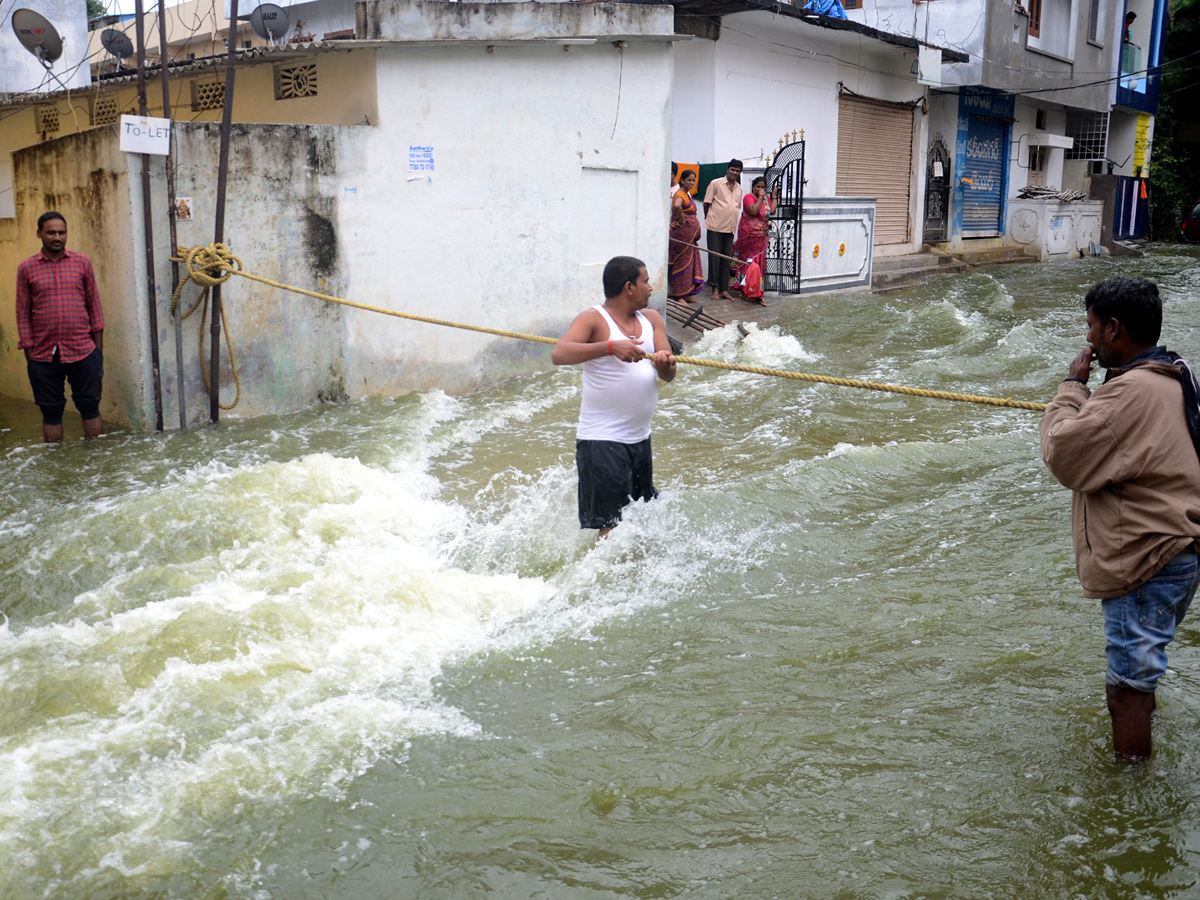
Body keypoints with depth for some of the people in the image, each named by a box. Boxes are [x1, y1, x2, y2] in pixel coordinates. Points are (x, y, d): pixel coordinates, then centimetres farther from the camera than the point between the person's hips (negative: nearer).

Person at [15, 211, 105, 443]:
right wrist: (28, 354, 1)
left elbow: (94, 304, 6)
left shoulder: (82, 262, 3)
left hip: (83, 351, 0)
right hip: (44, 355, 0)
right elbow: (23, 314, 4)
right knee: (51, 411, 9)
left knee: (90, 407, 6)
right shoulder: (26, 268, 1)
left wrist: (99, 347, 3)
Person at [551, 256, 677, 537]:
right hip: (602, 440, -7)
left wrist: (664, 363, -19)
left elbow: (668, 375, 5)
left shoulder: (652, 319, 11)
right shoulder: (594, 319, -9)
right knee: (612, 528, -8)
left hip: (640, 438, 7)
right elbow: (559, 354, -26)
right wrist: (610, 347, -34)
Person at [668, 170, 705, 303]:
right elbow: (677, 205, -40)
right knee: (682, 262, -4)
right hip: (682, 232, -10)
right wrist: (682, 219, -25)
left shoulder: (687, 194, 14)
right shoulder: (680, 194, -16)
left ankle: (687, 293, 20)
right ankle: (679, 296, 1)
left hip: (691, 234, 10)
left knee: (690, 261, 13)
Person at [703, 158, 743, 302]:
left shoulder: (739, 188, 12)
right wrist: (709, 218, 8)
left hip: (730, 228, 5)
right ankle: (715, 288, 5)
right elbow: (707, 202, 1)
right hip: (715, 226, -5)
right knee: (714, 257, -2)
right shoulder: (716, 183, -3)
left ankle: (724, 289, 12)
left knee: (726, 259, 7)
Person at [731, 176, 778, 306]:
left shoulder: (766, 198, 13)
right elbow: (754, 211, -24)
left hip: (761, 237, 7)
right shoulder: (748, 197, -10)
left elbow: (772, 211, 2)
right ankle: (751, 292, 1)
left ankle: (756, 293, 12)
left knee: (759, 263, 7)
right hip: (749, 236, -7)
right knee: (750, 262, -4)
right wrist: (760, 197, -19)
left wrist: (774, 196, 5)